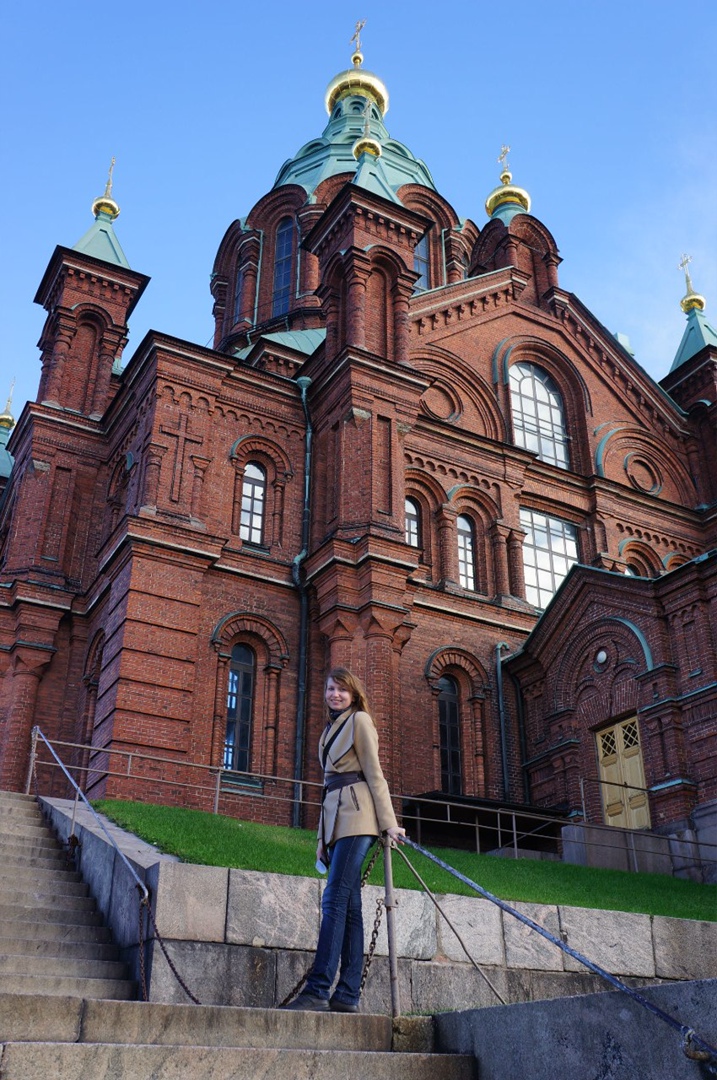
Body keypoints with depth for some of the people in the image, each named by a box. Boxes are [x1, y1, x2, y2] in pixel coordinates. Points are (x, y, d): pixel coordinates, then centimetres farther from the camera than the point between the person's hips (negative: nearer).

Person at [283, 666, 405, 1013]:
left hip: (357, 813, -8)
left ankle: (318, 990, -18)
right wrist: (322, 836, 20)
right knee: (349, 905, 4)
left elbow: (374, 773, -5)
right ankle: (348, 995, 2)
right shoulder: (330, 729, 24)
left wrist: (389, 822, -9)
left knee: (335, 899, -14)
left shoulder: (359, 720, 1)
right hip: (336, 817, 8)